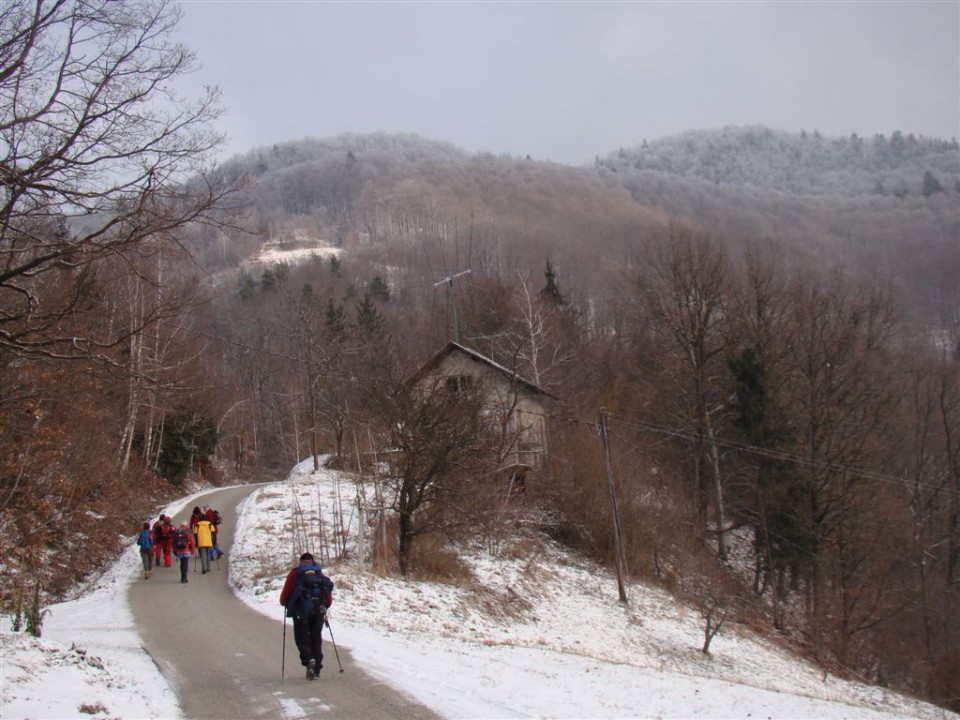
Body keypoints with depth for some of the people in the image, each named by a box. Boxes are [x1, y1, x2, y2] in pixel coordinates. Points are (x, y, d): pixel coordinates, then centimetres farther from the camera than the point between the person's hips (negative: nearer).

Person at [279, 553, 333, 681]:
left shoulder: (294, 573, 8)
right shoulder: (320, 573, 15)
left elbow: (286, 592, 3)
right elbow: (329, 597, 13)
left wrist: (284, 603, 23)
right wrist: (326, 605, 32)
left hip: (301, 611, -2)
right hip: (318, 610, 3)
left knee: (301, 638, 2)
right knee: (316, 639, 13)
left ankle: (308, 659, -24)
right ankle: (316, 668, 11)